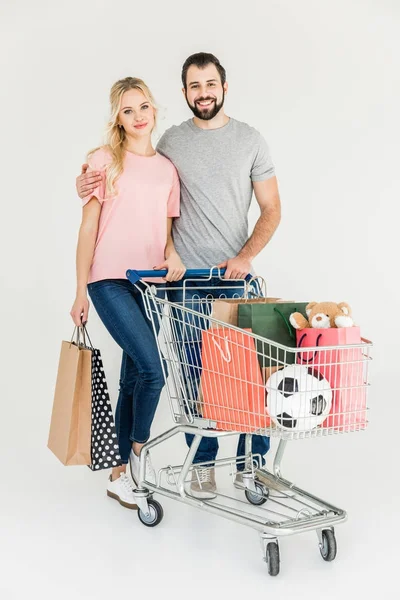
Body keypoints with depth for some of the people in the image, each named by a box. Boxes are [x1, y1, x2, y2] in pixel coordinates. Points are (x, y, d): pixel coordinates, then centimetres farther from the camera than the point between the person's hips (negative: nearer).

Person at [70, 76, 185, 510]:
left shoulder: (167, 168, 12)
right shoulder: (104, 161, 0)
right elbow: (88, 228, -1)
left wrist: (173, 256, -7)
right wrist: (80, 291, -3)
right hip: (110, 280, -4)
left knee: (133, 379, 9)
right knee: (152, 369, -17)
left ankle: (122, 473, 22)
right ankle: (139, 450, 9)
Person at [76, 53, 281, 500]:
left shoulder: (250, 140, 5)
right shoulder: (171, 141, 8)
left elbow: (272, 209, 5)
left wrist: (245, 256, -11)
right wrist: (88, 186, 0)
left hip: (236, 276, 0)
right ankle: (203, 463, 19)